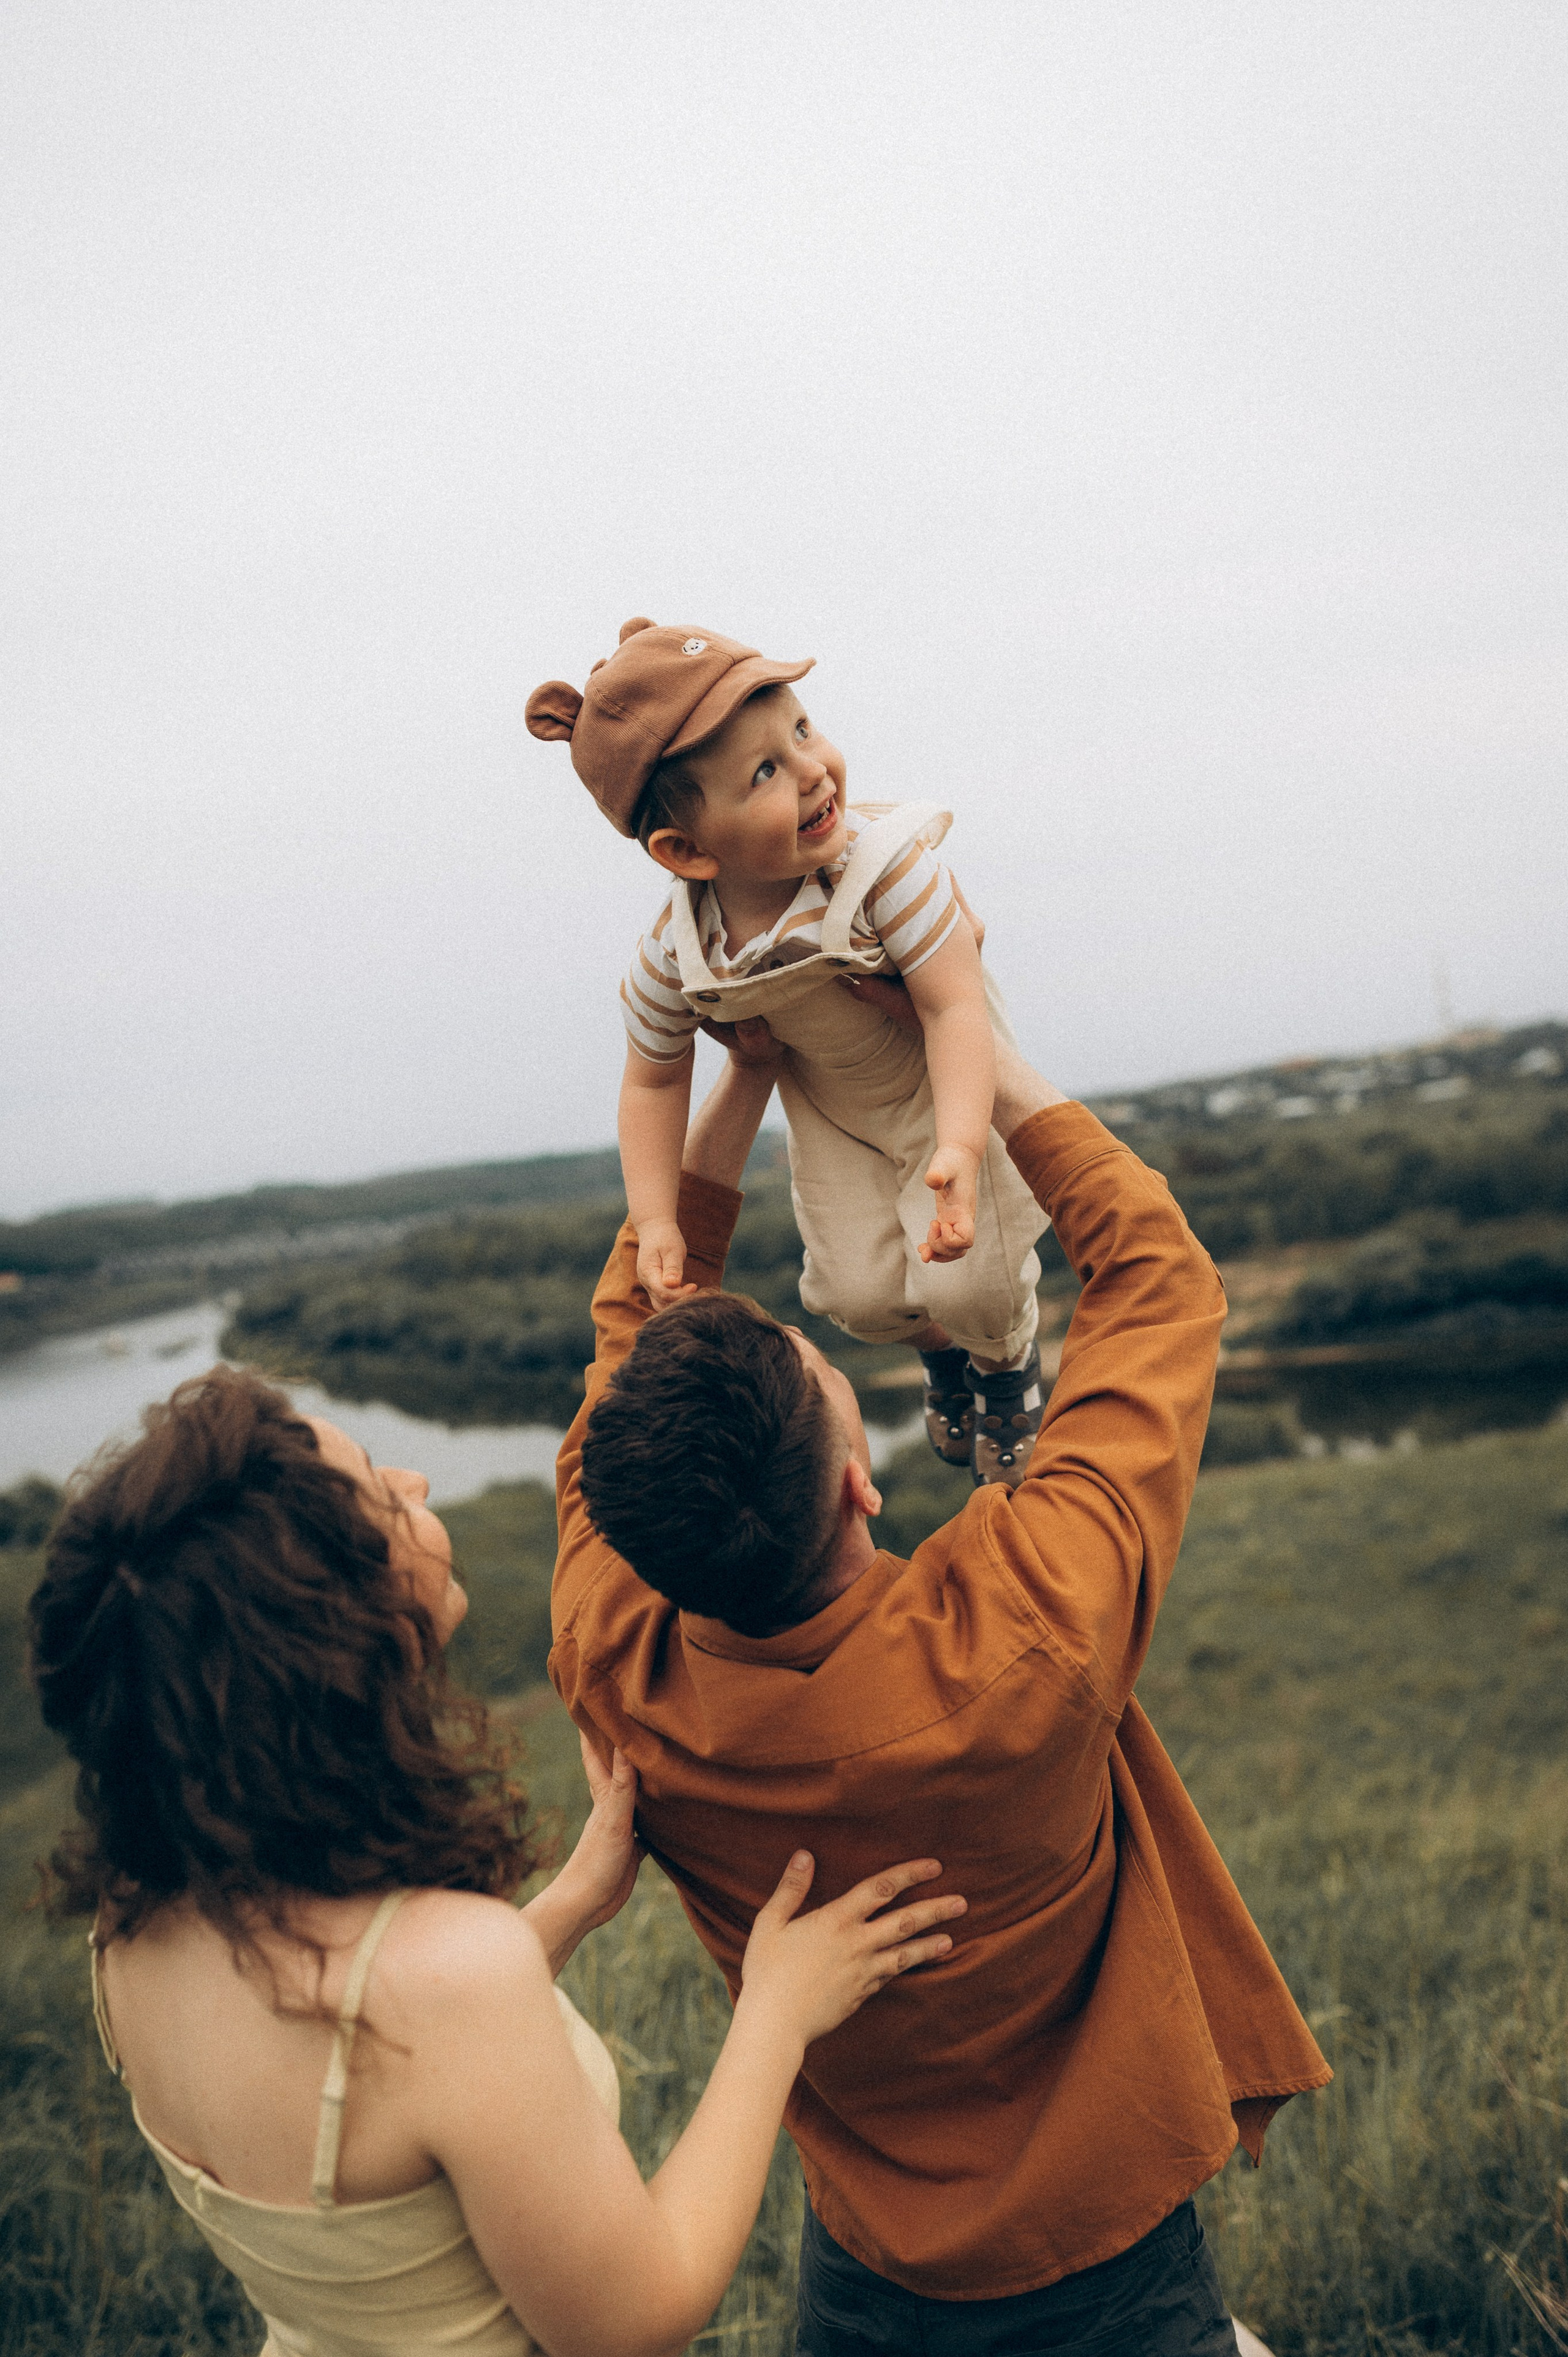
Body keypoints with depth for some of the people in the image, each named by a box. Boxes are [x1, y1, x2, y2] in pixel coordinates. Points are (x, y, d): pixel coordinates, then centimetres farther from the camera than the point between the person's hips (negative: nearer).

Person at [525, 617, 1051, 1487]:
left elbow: (956, 1006, -36)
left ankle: (1009, 1359, 27)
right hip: (829, 1105, 3)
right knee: (859, 1292, -1)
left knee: (970, 1283, -13)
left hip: (941, 1084, -3)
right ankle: (940, 1348, 38)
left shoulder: (884, 859, -37)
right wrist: (656, 1222, -15)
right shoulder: (672, 960, -27)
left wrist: (959, 1149, -50)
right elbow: (654, 1082, -8)